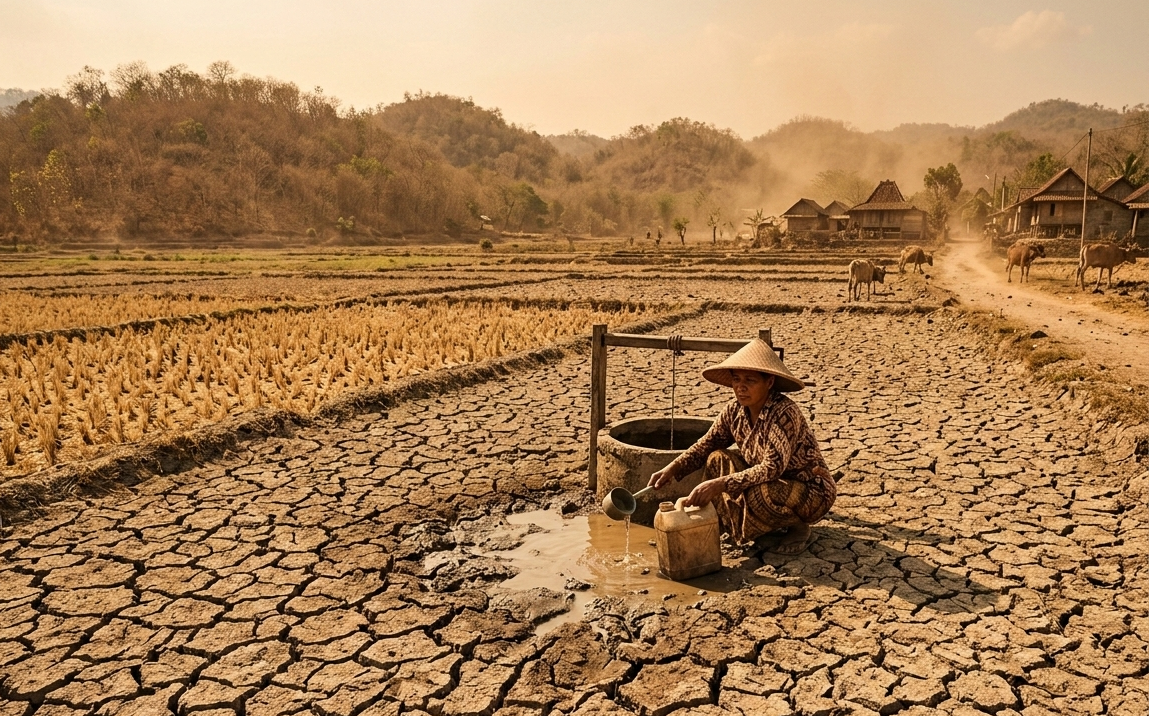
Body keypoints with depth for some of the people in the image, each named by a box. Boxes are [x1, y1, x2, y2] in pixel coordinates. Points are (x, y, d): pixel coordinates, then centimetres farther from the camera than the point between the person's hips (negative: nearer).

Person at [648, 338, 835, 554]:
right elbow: (707, 444, 1)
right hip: (773, 482, 7)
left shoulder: (784, 413, -28)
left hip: (812, 491, -6)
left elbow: (773, 468, -35)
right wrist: (672, 469, -15)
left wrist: (720, 484, -42)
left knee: (759, 494, -34)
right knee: (717, 459, -9)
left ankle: (798, 527, -1)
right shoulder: (734, 411, -8)